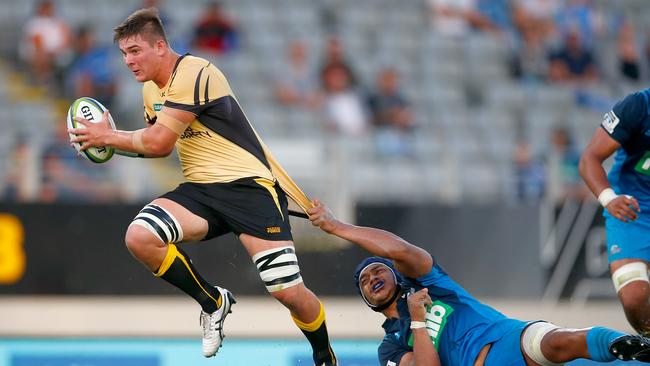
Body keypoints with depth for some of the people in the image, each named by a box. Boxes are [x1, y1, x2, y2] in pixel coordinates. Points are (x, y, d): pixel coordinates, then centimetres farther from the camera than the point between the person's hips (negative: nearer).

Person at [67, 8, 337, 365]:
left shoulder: (193, 74, -16)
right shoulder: (151, 88, 12)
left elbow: (158, 141, -18)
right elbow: (158, 145, 25)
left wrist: (108, 137, -3)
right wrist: (105, 142, 8)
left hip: (248, 185, -7)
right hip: (201, 188, 7)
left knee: (289, 292, -16)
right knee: (139, 237, -21)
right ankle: (213, 302, 1)